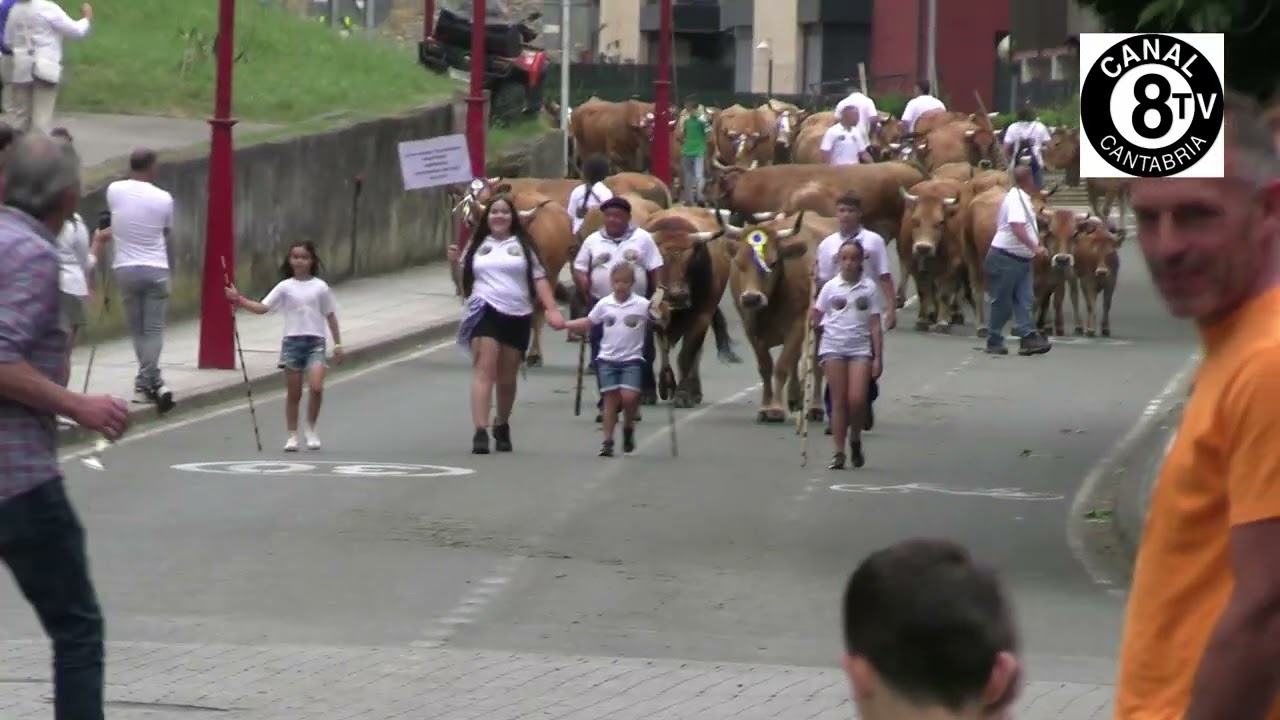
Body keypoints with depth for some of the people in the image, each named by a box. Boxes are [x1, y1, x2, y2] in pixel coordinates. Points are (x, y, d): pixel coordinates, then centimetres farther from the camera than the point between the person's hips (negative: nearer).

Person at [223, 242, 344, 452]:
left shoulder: (320, 287, 4)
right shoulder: (285, 287, 4)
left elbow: (330, 316, 9)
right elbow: (262, 308, -1)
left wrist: (338, 344, 6)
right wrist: (239, 300, -14)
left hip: (315, 342, -1)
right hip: (292, 340, 1)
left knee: (316, 387, -17)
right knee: (293, 393, 4)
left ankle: (310, 429, 2)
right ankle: (292, 436, 13)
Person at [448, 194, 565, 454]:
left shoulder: (523, 245, 10)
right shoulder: (477, 245, 14)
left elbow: (539, 278, 7)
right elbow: (464, 281, 17)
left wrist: (552, 309, -4)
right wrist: (456, 263, -3)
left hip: (517, 317, 1)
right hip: (485, 313, -1)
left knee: (507, 379, 8)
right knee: (484, 371, -16)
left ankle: (502, 426, 32)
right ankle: (480, 432, -24)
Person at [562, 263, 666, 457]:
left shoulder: (642, 305, -4)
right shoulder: (604, 304, 3)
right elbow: (588, 323, 13)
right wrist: (564, 324, 7)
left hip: (632, 360, -2)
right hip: (608, 359, 2)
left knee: (629, 396, -16)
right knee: (611, 398, 0)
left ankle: (628, 428, 12)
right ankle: (607, 441, 7)